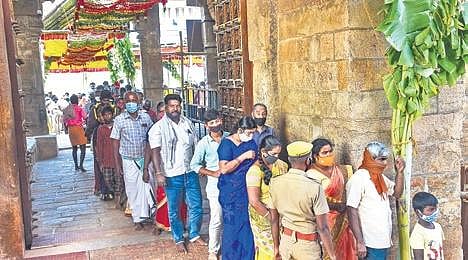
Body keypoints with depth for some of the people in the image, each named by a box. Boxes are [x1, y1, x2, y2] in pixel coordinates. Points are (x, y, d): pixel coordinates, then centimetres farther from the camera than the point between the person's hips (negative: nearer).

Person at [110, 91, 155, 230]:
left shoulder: (146, 117, 0)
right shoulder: (119, 120, -5)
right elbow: (115, 142, -1)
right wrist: (117, 164, -3)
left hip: (145, 158, 1)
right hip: (128, 160, -1)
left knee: (145, 187, -3)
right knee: (132, 191, 6)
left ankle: (143, 215, 11)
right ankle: (137, 219, 17)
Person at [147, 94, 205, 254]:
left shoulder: (188, 123, 7)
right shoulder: (158, 128, -6)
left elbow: (195, 146, 12)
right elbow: (155, 151, -10)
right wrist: (158, 173, -18)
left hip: (191, 172, 4)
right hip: (172, 175, -4)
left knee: (196, 206, 10)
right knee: (174, 210, 8)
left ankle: (194, 235, 30)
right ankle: (179, 239, 26)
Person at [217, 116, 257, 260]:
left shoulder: (251, 143, 5)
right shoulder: (226, 143, -12)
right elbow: (224, 169, -22)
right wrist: (243, 156, -23)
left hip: (247, 190, 5)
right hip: (231, 193, -5)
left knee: (247, 225, 10)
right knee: (233, 226, 4)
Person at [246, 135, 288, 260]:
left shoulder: (281, 165, -1)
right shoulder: (255, 171, -20)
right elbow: (254, 202, -23)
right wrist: (270, 217, -15)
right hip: (262, 217, -5)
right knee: (268, 249, 8)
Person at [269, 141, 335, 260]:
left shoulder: (274, 183, -6)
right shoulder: (315, 187, -20)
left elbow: (274, 219, 3)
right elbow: (322, 228, -17)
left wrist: (276, 246, 14)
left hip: (285, 241, 4)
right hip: (307, 245, -4)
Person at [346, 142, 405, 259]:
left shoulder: (381, 177, 9)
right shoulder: (358, 178, -17)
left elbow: (397, 193, 21)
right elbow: (352, 211, -20)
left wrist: (399, 172, 6)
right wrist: (360, 242, -23)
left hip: (384, 241, 8)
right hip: (371, 244, -8)